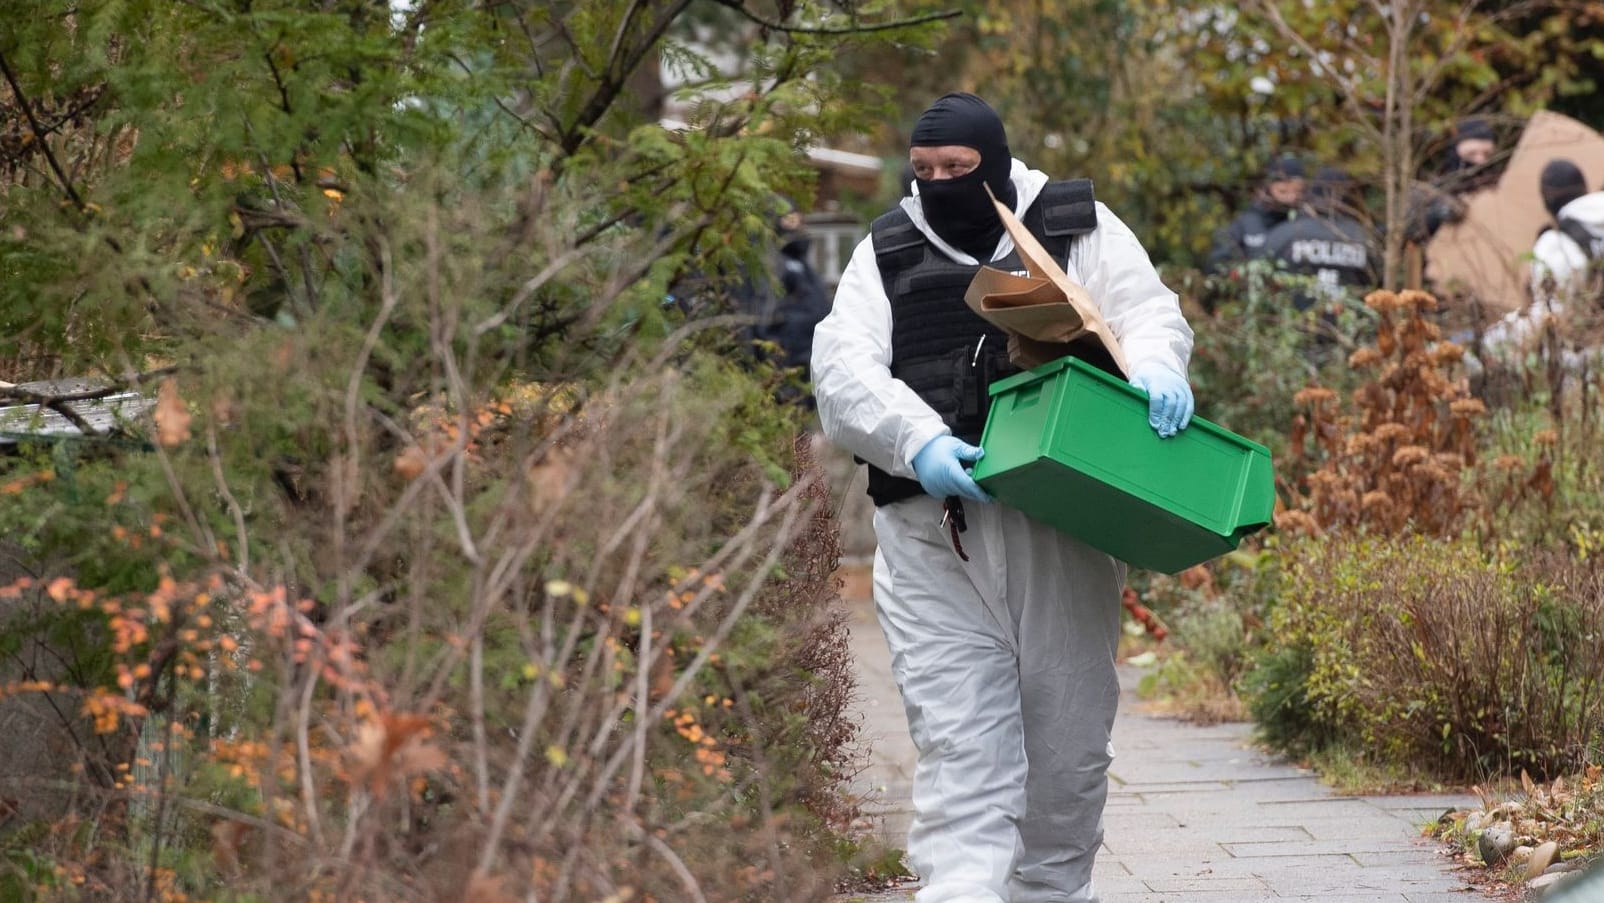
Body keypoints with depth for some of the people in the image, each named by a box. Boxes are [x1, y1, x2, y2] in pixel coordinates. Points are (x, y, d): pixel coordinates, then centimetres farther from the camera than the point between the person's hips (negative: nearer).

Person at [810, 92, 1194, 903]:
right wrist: (917, 441, -21)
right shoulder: (885, 252, 10)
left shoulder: (1079, 228, 9)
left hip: (1062, 529, 0)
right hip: (932, 535, 0)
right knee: (957, 745, -10)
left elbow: (1150, 314, 3)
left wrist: (1154, 371, -23)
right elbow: (842, 367, -2)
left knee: (1068, 743, 9)